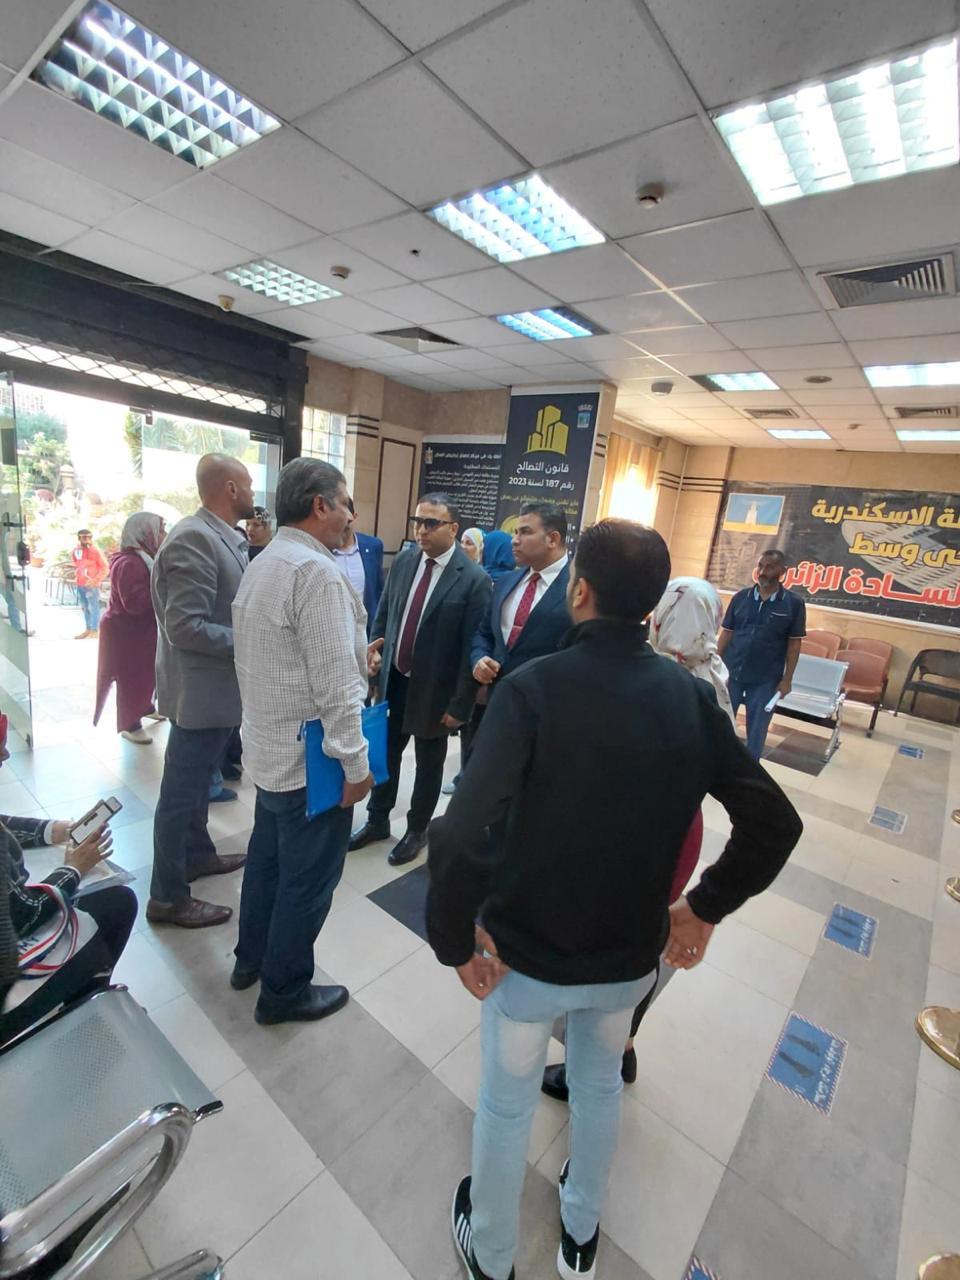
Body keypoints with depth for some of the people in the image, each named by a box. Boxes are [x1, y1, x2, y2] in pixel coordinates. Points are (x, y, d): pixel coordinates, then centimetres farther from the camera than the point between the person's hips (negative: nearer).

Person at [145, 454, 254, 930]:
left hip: (216, 687, 10)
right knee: (181, 792, 6)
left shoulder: (222, 537, 7)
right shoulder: (194, 538, -22)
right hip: (201, 690, -10)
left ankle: (197, 854, 44)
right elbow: (186, 627, -27)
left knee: (198, 781, 24)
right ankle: (167, 897, 23)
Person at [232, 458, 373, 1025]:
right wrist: (356, 763, -18)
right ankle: (284, 992, 30)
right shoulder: (317, 570, -23)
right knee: (307, 878, 9)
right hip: (311, 758, -10)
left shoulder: (264, 564, 9)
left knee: (268, 857, 25)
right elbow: (334, 684, -26)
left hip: (271, 747, 10)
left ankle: (252, 958, 46)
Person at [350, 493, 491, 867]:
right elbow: (384, 612, 12)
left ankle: (417, 830, 37)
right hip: (393, 679, 5)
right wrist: (375, 648, -4)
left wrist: (460, 704, -14)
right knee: (386, 752, 19)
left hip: (433, 689, -5)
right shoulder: (403, 561, 0)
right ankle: (377, 821, 41)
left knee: (429, 763, 15)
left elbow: (471, 647, -16)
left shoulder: (474, 579, -18)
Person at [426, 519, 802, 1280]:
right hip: (631, 955, 4)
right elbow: (776, 824, -8)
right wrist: (707, 908, 4)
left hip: (528, 953, -3)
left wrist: (455, 940, -16)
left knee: (506, 1106, 25)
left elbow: (460, 838, -33)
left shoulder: (534, 687, -25)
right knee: (600, 1085, 33)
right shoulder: (691, 696, -11)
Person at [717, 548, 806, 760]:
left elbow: (794, 643, -1)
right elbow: (726, 633, 4)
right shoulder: (741, 597, 1)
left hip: (765, 680, -1)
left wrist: (787, 679, -3)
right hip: (731, 672, 2)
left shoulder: (794, 604, -3)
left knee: (757, 730, 10)